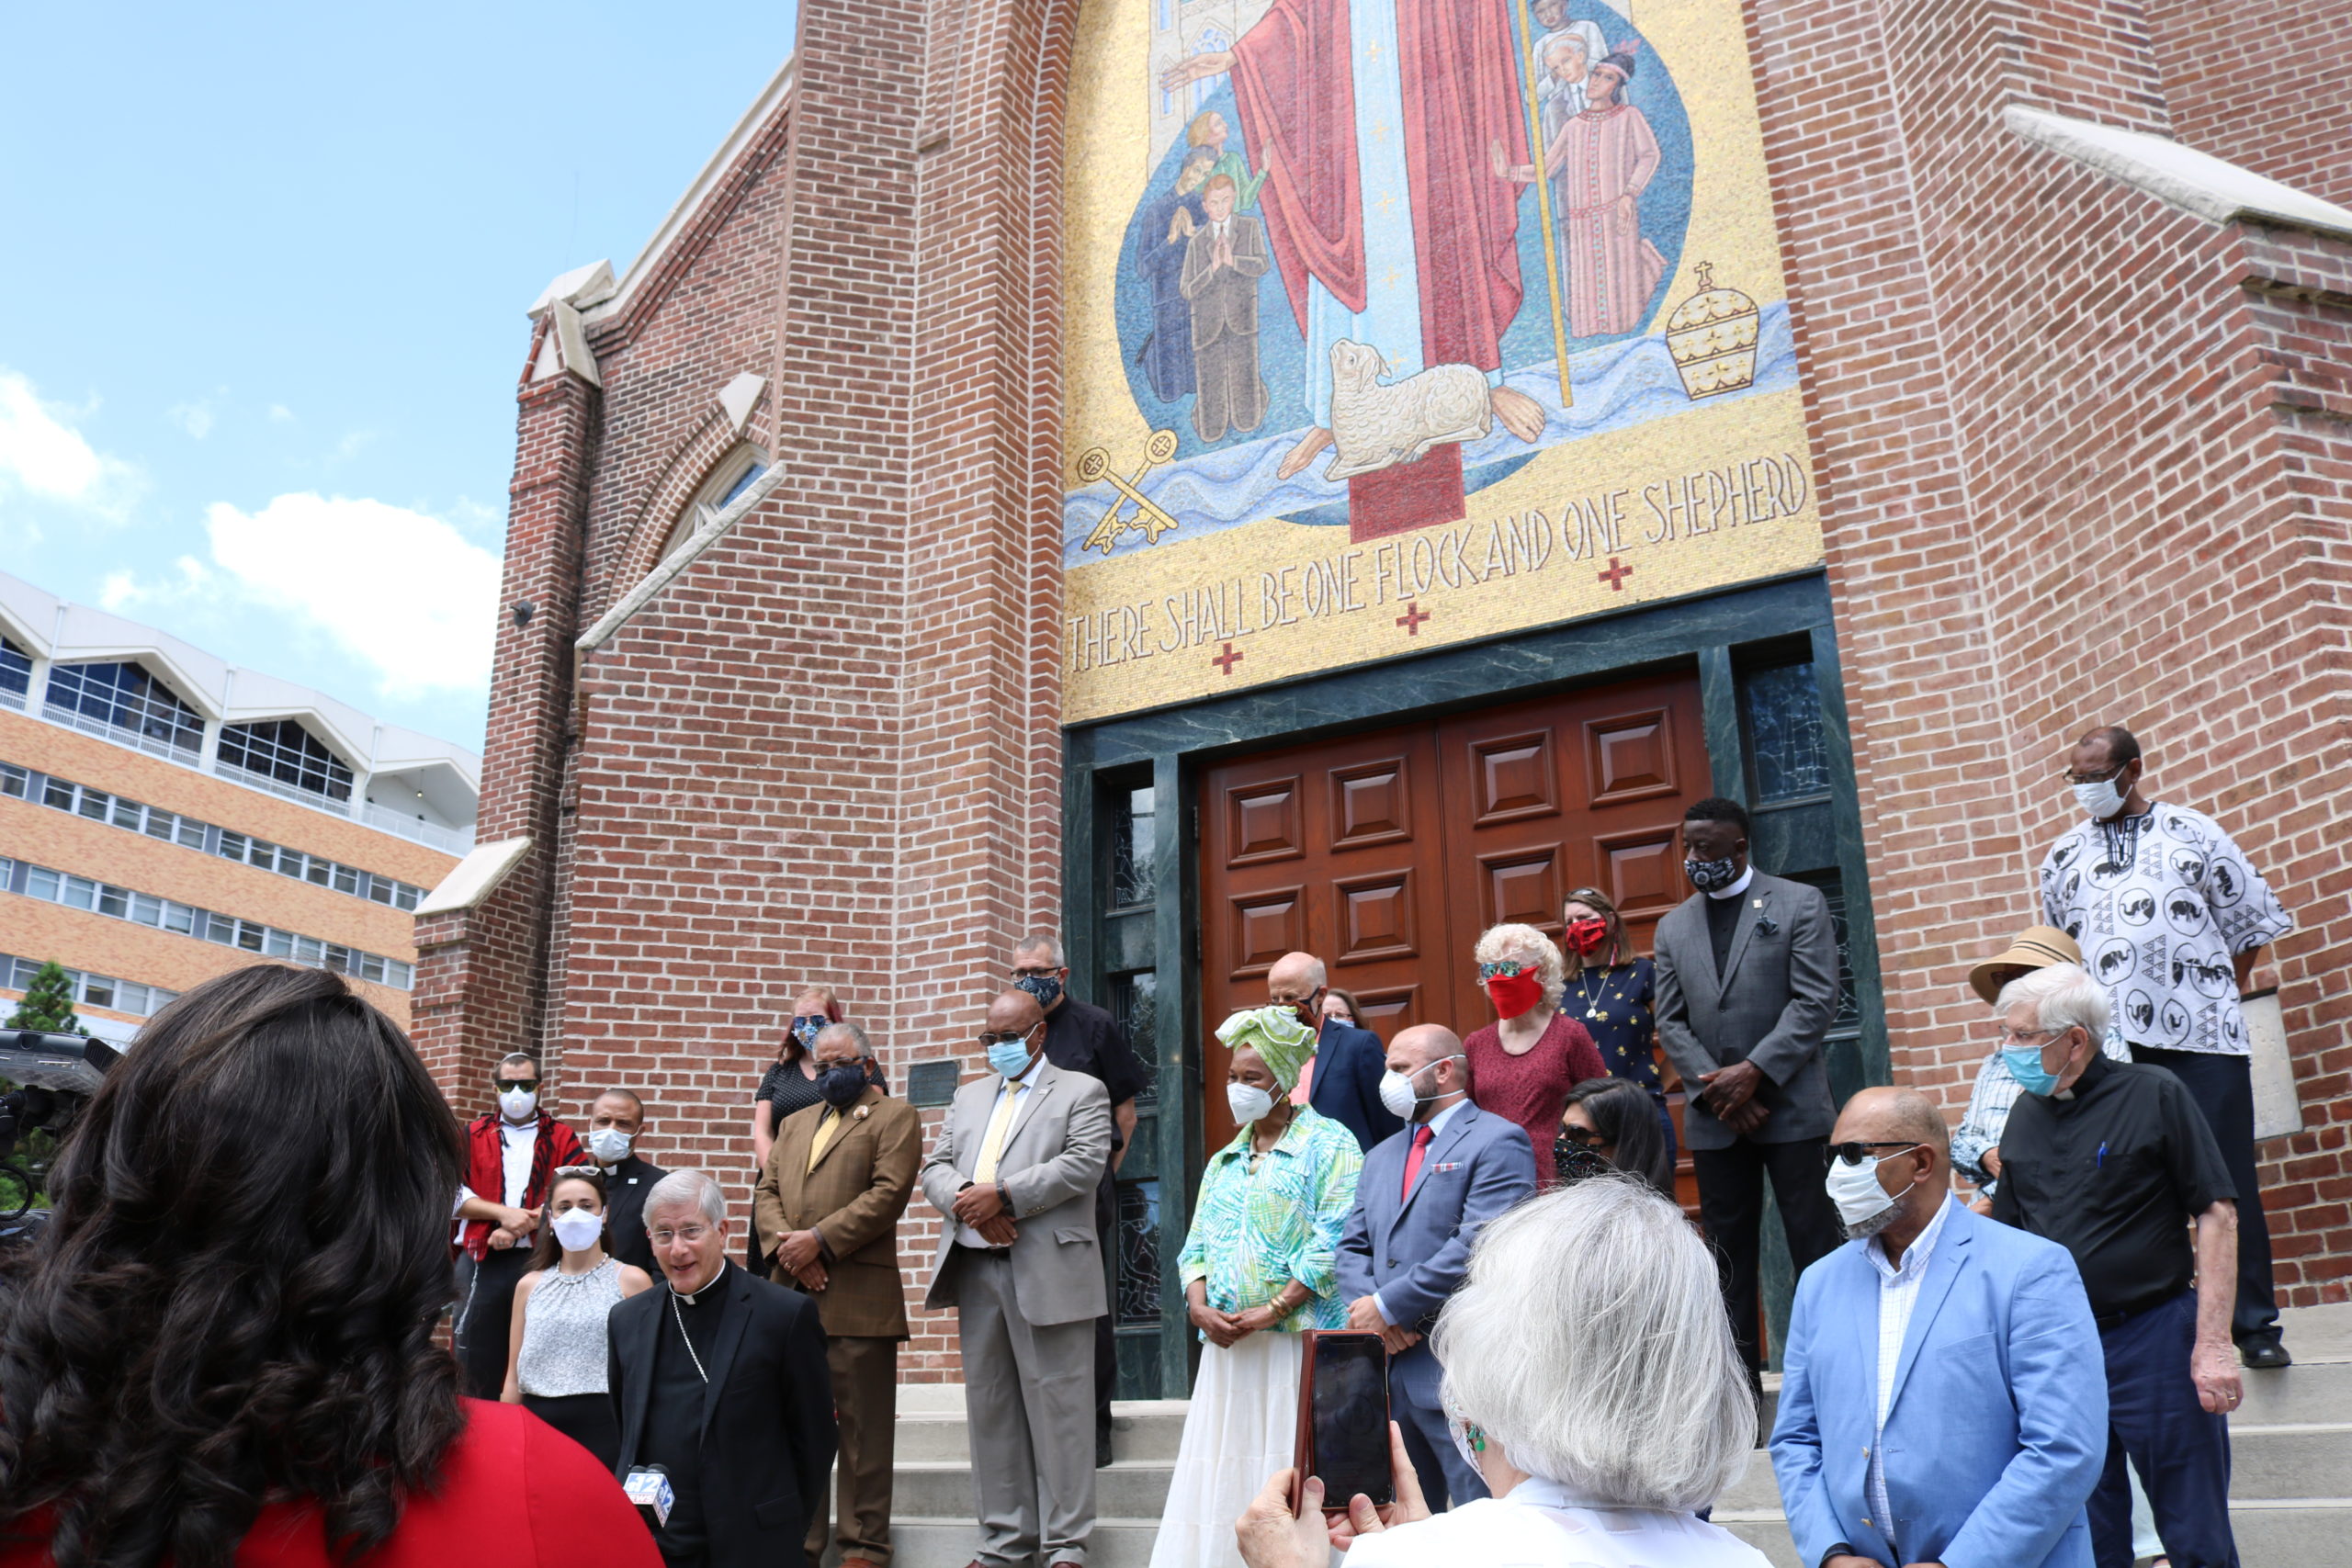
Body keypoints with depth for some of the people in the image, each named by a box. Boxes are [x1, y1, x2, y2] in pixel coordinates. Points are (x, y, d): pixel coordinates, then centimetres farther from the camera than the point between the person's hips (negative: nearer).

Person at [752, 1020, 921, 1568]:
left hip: (859, 1296, -6)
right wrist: (785, 1246, -6)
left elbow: (888, 1193, -9)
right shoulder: (794, 1123, 23)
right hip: (792, 1296, 6)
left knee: (862, 1429, 0)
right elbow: (766, 1191, 13)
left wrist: (819, 1240, -14)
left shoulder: (895, 1117, 3)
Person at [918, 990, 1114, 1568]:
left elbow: (1084, 1164, -11)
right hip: (975, 1270, 6)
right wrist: (969, 1200, -10)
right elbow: (936, 1167, 12)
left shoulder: (1081, 1092, 4)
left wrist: (1003, 1194, -17)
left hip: (1048, 1274, -6)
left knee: (1057, 1408, -3)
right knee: (990, 1408, 10)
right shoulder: (969, 1097, 21)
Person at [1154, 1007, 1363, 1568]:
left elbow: (1331, 1246, -11)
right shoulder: (1223, 1162, 20)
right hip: (1226, 1345, 6)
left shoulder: (1329, 1145, -1)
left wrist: (1270, 1312, -16)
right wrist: (1199, 1306, -2)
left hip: (1298, 1341, -6)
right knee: (1222, 1474, 5)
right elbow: (1196, 1247, 17)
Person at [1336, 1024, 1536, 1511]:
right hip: (1388, 1370, 7)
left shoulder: (1498, 1141, -5)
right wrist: (1371, 1315, -6)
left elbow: (1479, 1245, -16)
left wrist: (1388, 1306, -14)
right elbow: (1352, 1248, 15)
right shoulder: (1380, 1156, 21)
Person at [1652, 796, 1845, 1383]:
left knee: (1814, 1245, -1)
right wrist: (1718, 1090, -7)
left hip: (1791, 1107, -3)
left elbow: (1816, 1002, -7)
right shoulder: (1674, 926, 13)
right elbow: (1671, 1023, 7)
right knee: (1728, 1252, 7)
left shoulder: (1800, 904, 2)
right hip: (1714, 1116, 4)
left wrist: (1754, 1071, -15)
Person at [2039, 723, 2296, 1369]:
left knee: (2228, 1180, 1)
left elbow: (2252, 922, 10)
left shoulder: (2192, 833, 7)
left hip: (2202, 1036, -2)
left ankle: (2255, 1325, 10)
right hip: (2111, 1043, 2)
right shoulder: (2064, 855, 13)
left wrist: (2217, 995, 8)